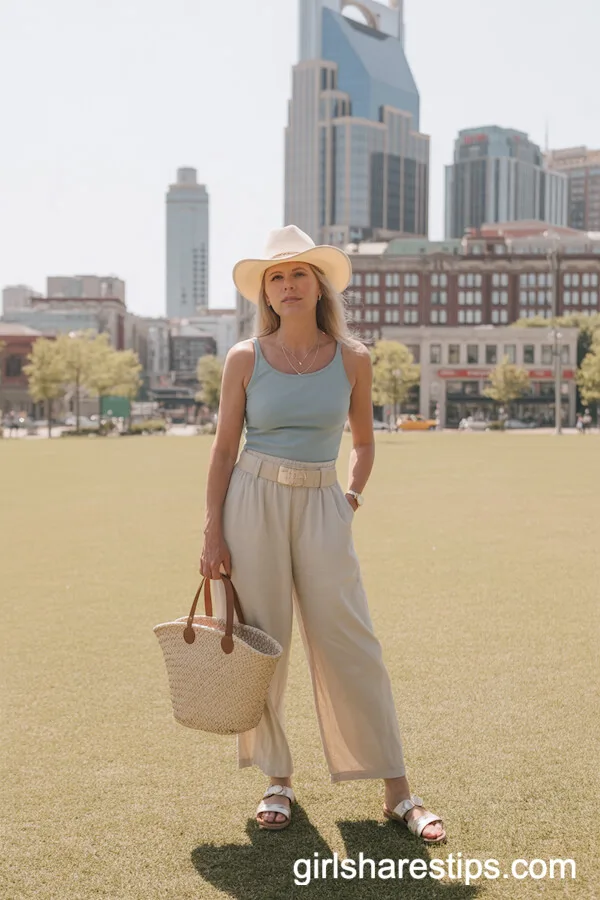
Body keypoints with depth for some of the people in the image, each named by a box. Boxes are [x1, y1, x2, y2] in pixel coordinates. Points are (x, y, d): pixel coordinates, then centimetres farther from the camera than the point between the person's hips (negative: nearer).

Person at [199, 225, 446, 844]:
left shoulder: (351, 359, 2)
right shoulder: (244, 359, 0)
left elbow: (363, 442, 16)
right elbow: (224, 449, 2)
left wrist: (353, 498, 3)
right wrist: (212, 534, -3)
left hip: (321, 506, 0)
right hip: (253, 500, 0)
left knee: (348, 643, -1)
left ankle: (397, 793, 6)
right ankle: (277, 781, 18)